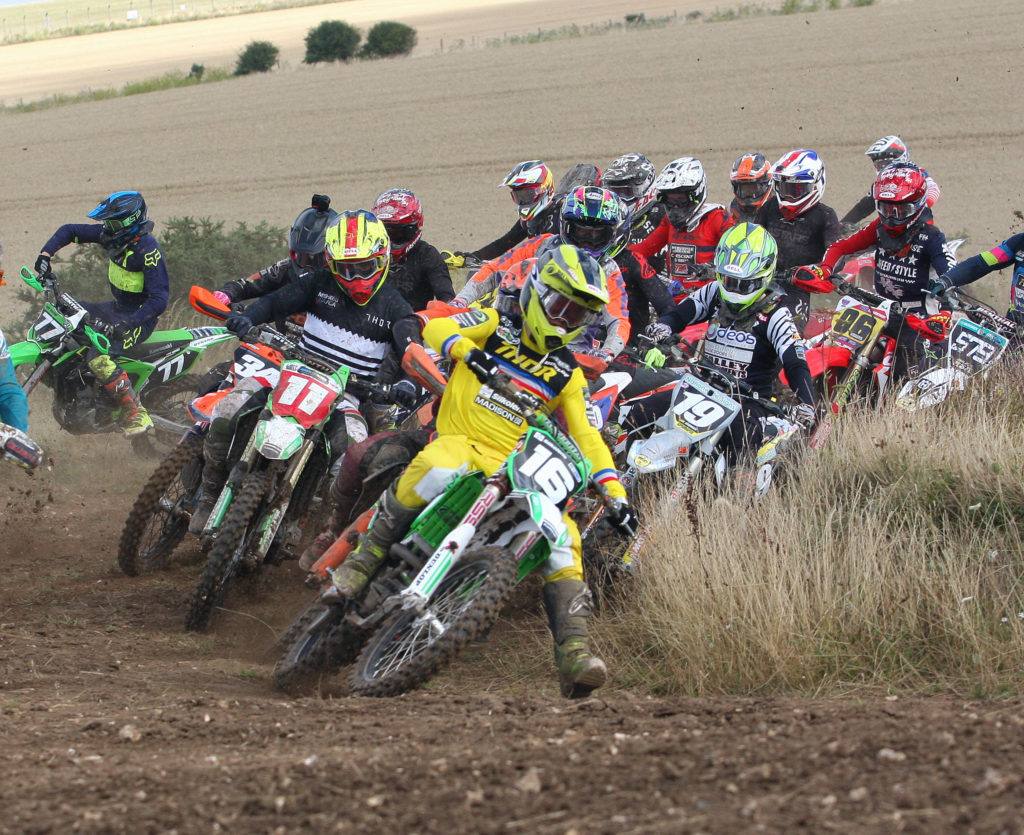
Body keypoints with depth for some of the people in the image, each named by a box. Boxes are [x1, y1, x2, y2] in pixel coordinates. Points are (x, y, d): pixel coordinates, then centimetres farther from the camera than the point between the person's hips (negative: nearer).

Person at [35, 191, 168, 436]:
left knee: (99, 360, -29)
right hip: (117, 308, 9)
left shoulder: (147, 249, -25)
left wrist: (126, 324, -37)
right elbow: (69, 231, 10)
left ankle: (137, 415, -25)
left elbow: (159, 298, -29)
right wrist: (45, 254, -6)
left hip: (140, 317, -9)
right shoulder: (113, 236, -1)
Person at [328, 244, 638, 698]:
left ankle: (573, 654, -23)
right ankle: (366, 555, -29)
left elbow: (586, 438, 15)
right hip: (460, 441, -4)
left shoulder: (567, 375, 19)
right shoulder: (496, 327, 10)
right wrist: (465, 348, -25)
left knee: (562, 538, -19)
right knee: (440, 466, -41)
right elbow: (435, 329, -3)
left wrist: (614, 492, 2)